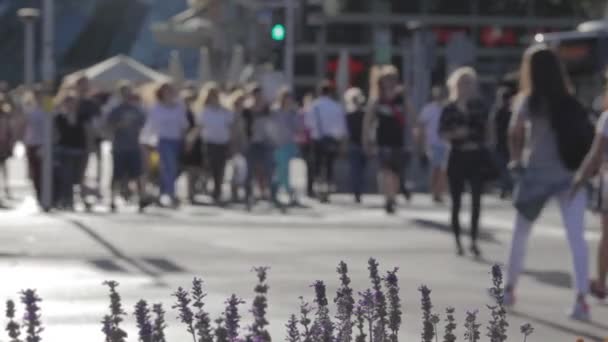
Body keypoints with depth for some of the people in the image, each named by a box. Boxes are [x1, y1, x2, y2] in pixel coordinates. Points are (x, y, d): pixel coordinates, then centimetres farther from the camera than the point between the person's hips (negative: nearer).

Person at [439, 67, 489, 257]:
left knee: (476, 200, -4)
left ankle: (474, 241, 2)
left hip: (476, 157, 0)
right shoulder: (449, 109, 1)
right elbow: (442, 133, 3)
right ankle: (458, 241, 14)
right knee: (456, 201, 5)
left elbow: (486, 130, 7)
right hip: (457, 157, 0)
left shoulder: (479, 106, 5)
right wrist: (454, 134, -16)